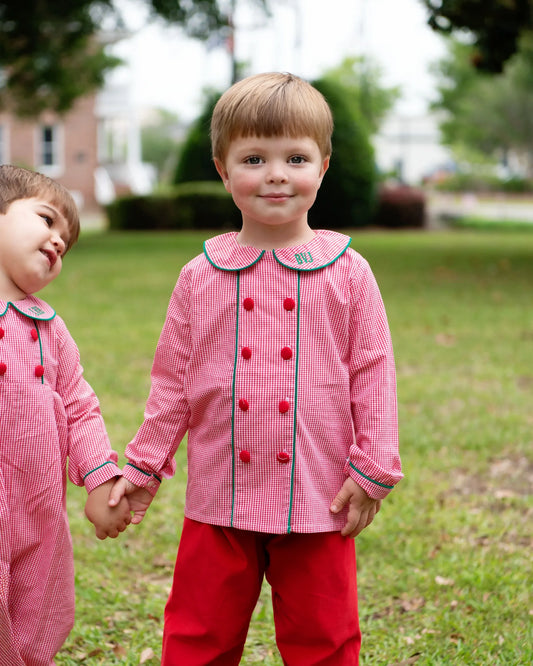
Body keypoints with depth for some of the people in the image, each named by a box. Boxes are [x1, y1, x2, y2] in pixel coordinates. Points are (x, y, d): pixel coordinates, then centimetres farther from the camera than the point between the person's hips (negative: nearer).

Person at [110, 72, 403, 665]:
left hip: (317, 504, -1)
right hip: (219, 502, 2)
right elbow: (172, 381, 7)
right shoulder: (200, 277, 1)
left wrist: (373, 468, -4)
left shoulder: (347, 272, -3)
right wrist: (144, 465, 8)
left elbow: (373, 372, -1)